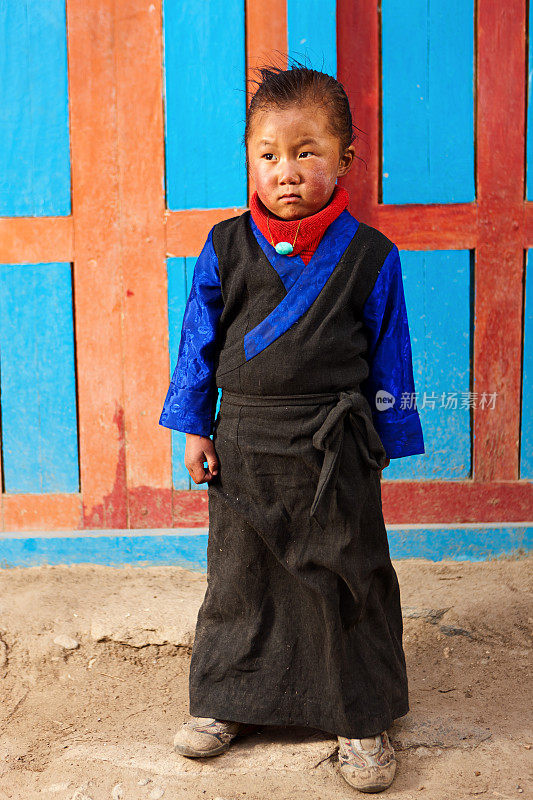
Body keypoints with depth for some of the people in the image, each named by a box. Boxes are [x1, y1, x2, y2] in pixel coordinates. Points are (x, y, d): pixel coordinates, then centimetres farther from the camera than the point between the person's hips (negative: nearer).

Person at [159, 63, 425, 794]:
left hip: (334, 453, -1)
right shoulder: (225, 249, -1)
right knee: (239, 577, 15)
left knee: (347, 581, 9)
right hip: (243, 445, 2)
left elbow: (388, 358, 2)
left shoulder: (370, 257, -5)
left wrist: (383, 444, 4)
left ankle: (361, 718, 28)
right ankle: (226, 700, 36)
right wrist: (194, 429, 5)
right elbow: (199, 342, 6)